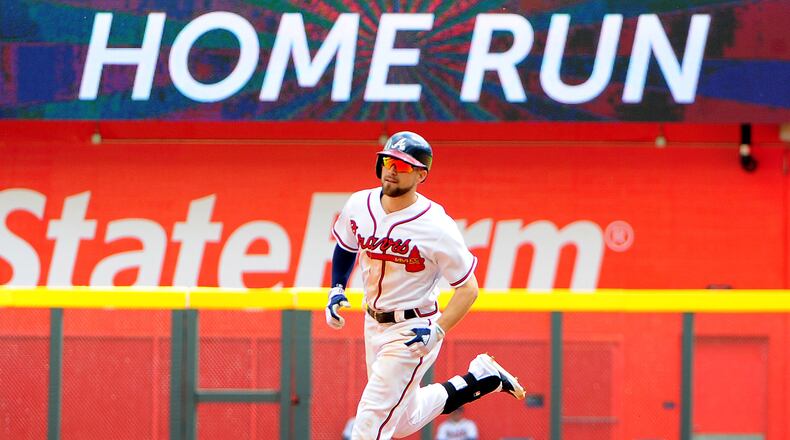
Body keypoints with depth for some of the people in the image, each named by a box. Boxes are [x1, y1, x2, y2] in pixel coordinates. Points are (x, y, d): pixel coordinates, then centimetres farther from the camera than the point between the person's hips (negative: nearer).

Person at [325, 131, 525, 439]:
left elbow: (468, 288, -14)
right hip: (374, 323, 7)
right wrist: (336, 290, 4)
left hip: (413, 332, -7)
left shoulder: (436, 227, -21)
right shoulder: (359, 206, -5)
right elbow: (346, 246, 17)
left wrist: (438, 331, -26)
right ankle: (479, 378, 33)